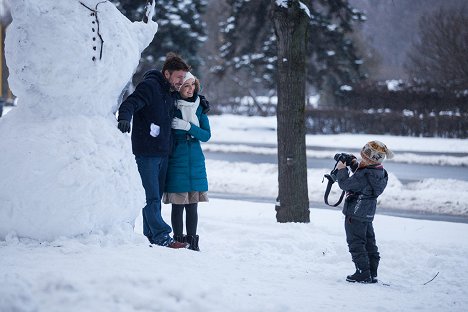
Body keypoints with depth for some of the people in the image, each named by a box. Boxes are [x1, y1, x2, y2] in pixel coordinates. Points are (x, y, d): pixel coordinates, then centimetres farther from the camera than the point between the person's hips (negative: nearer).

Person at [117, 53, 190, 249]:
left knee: (156, 197, 11)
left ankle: (150, 236, 17)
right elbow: (130, 103, -24)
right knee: (151, 197, -9)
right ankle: (162, 237, -12)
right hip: (146, 153, -9)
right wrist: (124, 118, -44)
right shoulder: (150, 86, -10)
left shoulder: (171, 93, 16)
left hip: (162, 154, 9)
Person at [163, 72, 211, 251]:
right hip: (176, 161, -3)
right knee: (178, 205, -1)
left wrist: (188, 127, -13)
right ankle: (178, 240, 8)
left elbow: (206, 135, 2)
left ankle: (192, 242, 12)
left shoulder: (199, 106, 6)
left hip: (195, 162, 3)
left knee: (192, 205, 5)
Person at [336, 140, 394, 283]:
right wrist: (355, 166, 10)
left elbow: (345, 184, -20)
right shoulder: (380, 173, 4)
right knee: (369, 243, 14)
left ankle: (363, 273, -1)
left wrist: (342, 169, -7)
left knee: (356, 244, -1)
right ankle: (372, 274, 19)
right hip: (368, 214, 9)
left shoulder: (364, 175, -25)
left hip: (355, 214, -9)